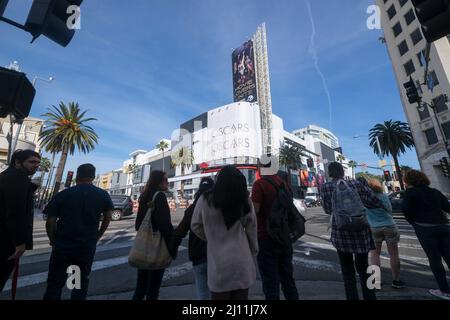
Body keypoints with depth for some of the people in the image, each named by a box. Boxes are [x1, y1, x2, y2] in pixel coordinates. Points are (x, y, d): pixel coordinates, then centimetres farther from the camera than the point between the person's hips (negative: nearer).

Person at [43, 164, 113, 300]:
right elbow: (107, 217, 3)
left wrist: (53, 240, 10)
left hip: (62, 244, 0)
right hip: (88, 245, 1)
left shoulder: (63, 194, -4)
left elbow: (50, 221, -4)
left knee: (55, 282, 15)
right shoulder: (103, 195, -1)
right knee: (82, 280, 18)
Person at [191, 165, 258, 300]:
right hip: (242, 260, 2)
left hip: (218, 262, -2)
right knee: (241, 296, 20)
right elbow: (251, 231, 1)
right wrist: (253, 254, 13)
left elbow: (195, 226, 2)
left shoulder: (206, 200, -10)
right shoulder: (245, 200, -6)